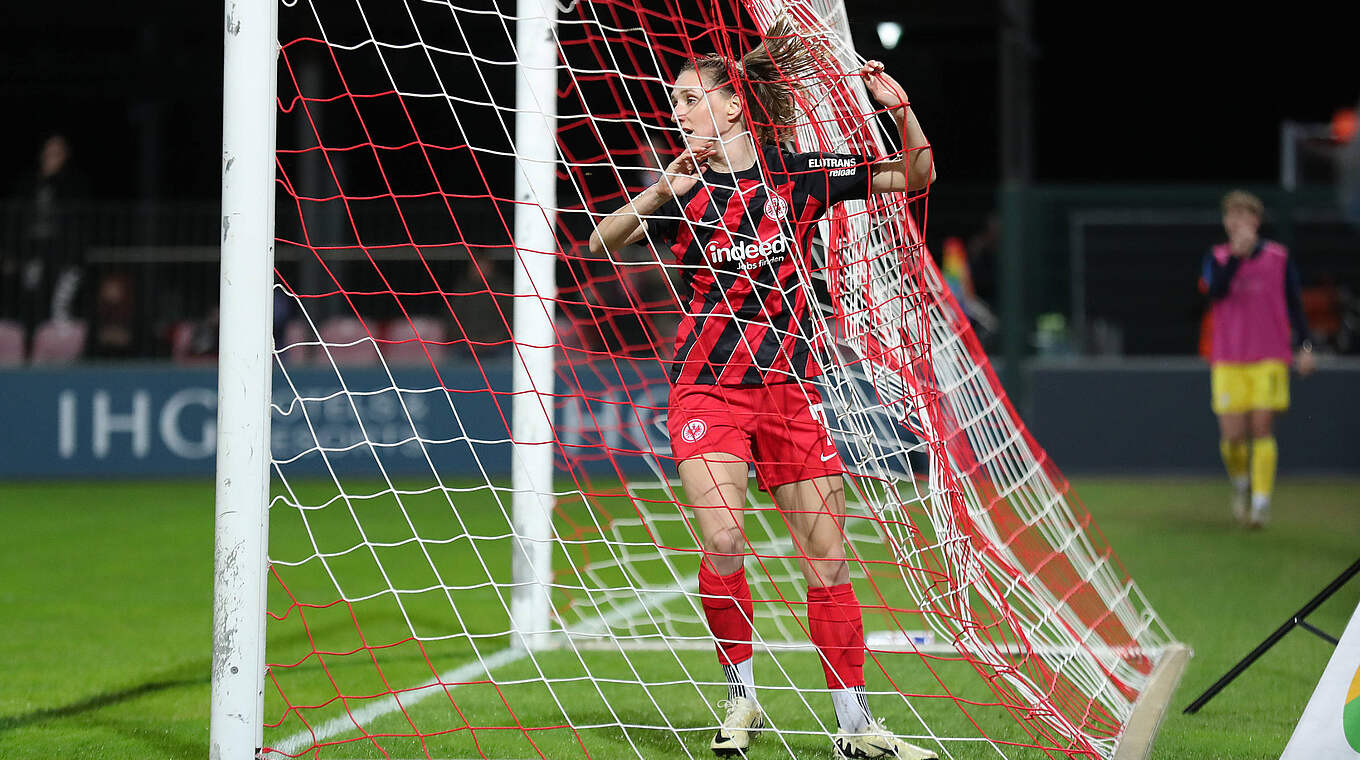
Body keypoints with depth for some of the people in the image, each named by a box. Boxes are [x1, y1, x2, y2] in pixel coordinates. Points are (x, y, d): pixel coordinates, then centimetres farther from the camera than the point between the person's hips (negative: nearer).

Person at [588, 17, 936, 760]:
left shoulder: (799, 174, 2)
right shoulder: (685, 186, 3)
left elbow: (916, 175, 6)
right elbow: (602, 244, -9)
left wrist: (899, 106, -10)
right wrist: (662, 192, -23)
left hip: (789, 386, 1)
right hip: (707, 385, -1)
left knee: (827, 559, 0)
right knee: (722, 541, -18)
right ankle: (741, 698, 3)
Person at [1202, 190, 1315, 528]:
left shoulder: (1279, 257, 4)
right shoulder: (1217, 257, 4)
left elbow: (1294, 304, 8)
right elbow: (1216, 291, -15)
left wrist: (1304, 346, -1)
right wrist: (1237, 254, -24)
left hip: (1270, 360, -1)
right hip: (1228, 361, 1)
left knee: (1263, 430, -8)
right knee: (1232, 435, -4)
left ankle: (1261, 502, -3)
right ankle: (1241, 485, 25)